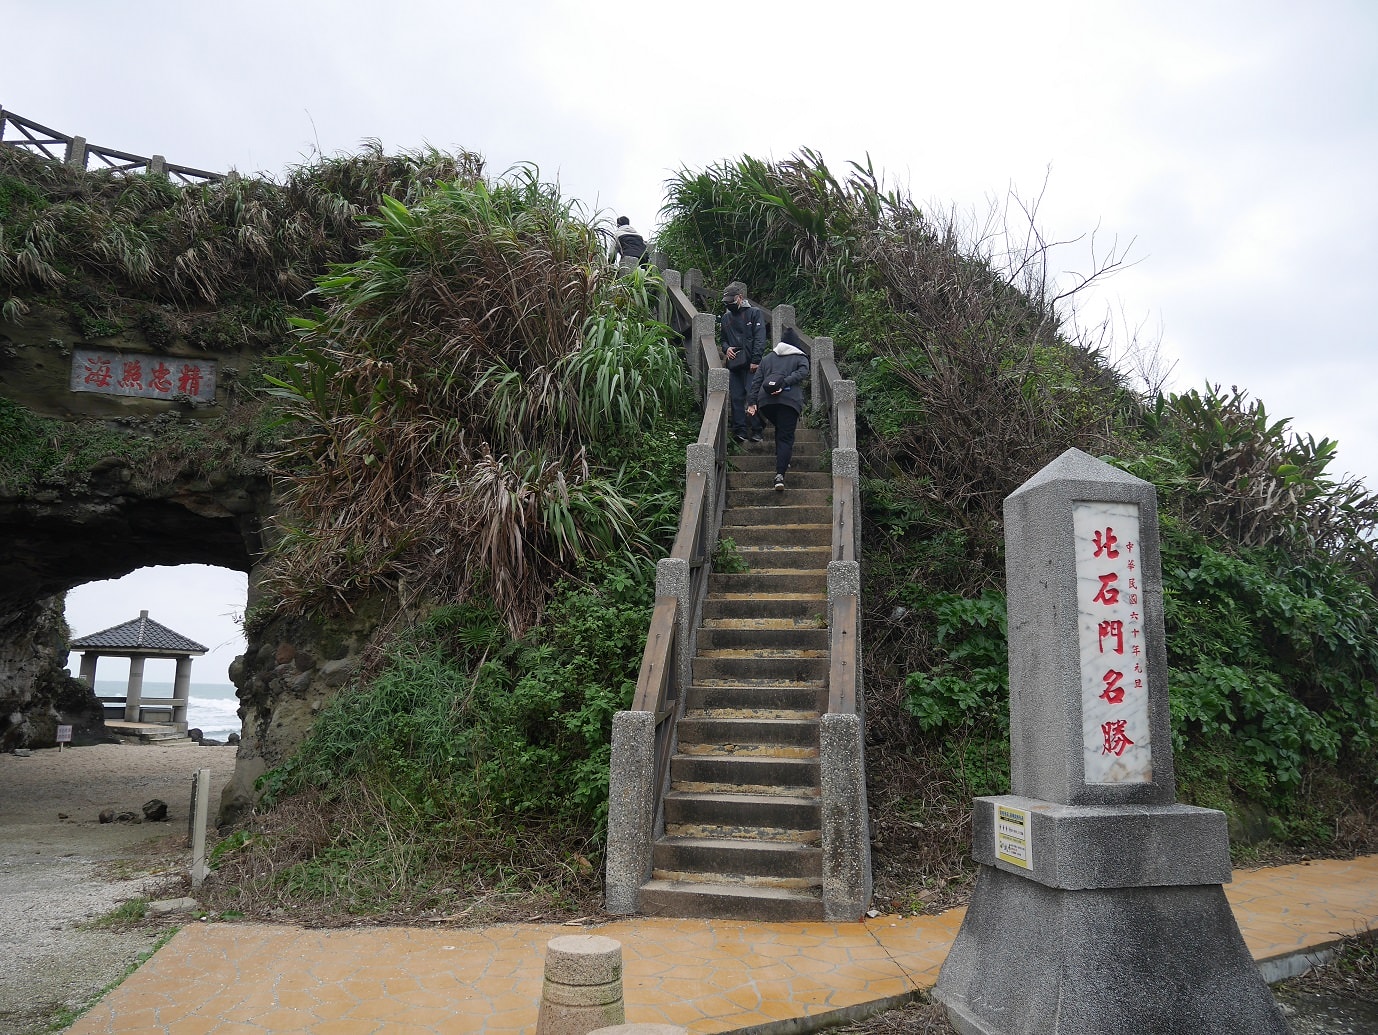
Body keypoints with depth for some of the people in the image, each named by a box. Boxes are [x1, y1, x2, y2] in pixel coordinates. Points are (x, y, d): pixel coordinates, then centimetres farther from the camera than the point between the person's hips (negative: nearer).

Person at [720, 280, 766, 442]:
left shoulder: (755, 313, 1)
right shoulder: (726, 317, 18)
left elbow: (760, 339, -6)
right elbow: (723, 339, 27)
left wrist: (756, 360, -15)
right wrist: (726, 348, 3)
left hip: (751, 364, -5)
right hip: (734, 364, 5)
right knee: (736, 398, 2)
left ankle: (757, 431, -3)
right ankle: (740, 430, 6)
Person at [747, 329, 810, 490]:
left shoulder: (768, 357, 24)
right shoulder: (800, 358, 15)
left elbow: (756, 380, 16)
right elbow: (802, 373, -7)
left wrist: (752, 402, 11)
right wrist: (784, 384, -12)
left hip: (765, 400, 3)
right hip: (789, 400, -3)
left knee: (780, 430, 27)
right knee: (786, 437, -5)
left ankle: (781, 462, 26)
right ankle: (780, 474, -20)